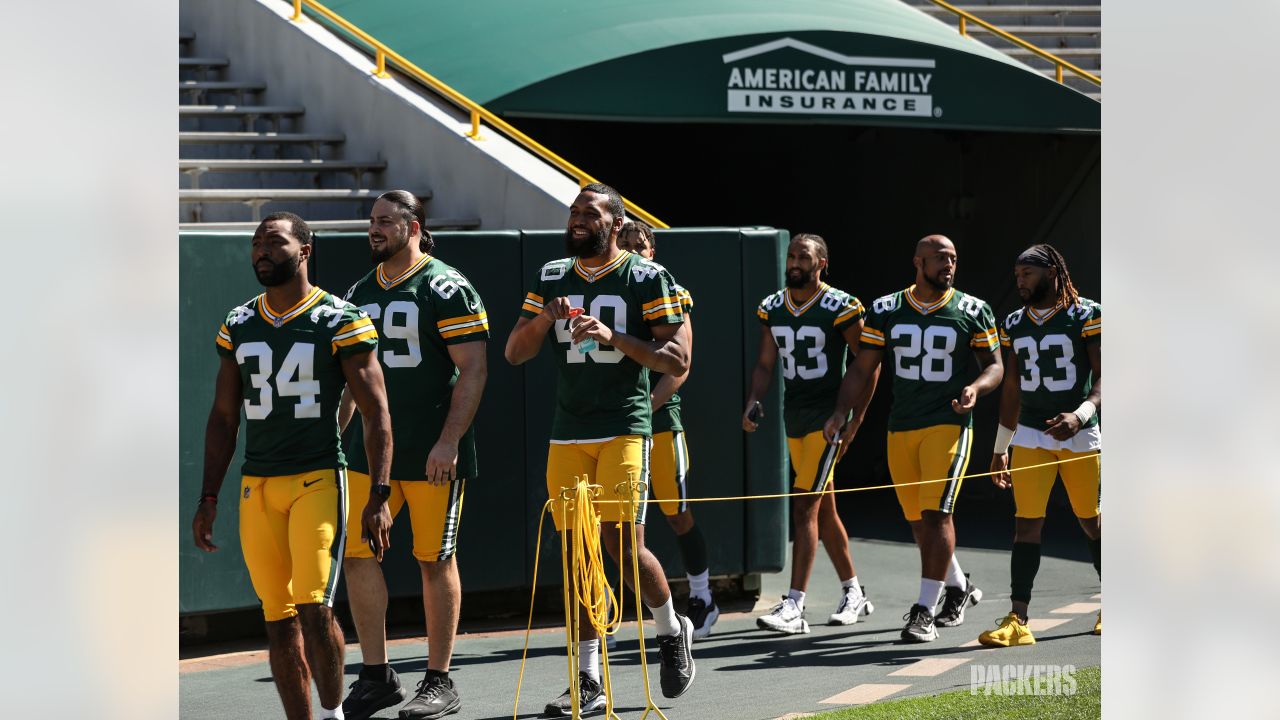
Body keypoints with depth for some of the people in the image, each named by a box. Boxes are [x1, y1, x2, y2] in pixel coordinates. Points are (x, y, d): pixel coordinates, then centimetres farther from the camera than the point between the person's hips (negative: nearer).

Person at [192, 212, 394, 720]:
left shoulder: (340, 321, -4)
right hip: (257, 487, 5)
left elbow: (376, 414, -4)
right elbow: (223, 417, 17)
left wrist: (378, 497, -11)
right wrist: (208, 498, 12)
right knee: (279, 619, 5)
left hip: (318, 481, -5)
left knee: (313, 609, -14)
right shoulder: (238, 326, 11)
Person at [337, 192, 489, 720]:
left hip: (432, 454, -6)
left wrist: (448, 442, -19)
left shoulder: (446, 289, -7)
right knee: (356, 551, 2)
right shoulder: (360, 293, 14)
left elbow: (473, 370, -11)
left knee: (435, 560, 1)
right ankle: (376, 676, 12)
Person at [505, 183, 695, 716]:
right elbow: (513, 354, 12)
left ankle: (671, 629, 18)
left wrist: (613, 336, -17)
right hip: (567, 433, 4)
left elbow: (677, 361, -6)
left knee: (624, 547, -12)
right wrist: (543, 319, -8)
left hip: (624, 429, -4)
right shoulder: (551, 279, 12)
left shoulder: (647, 279, -2)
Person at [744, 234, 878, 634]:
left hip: (828, 415, -7)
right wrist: (753, 402, -5)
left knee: (805, 507, -14)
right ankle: (854, 594, 27)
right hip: (794, 416, 7)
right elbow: (766, 364, 13)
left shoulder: (841, 309, -11)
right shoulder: (772, 308, 8)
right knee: (824, 510, 14)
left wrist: (854, 422, -10)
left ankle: (795, 607, -16)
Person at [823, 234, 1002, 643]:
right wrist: (841, 411, -5)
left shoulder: (972, 312, 0)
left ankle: (925, 610, -12)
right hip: (901, 428, 4)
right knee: (917, 518, 10)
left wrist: (976, 387, -16)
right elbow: (862, 369, 8)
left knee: (936, 514, -14)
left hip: (949, 425, -4)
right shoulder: (885, 311, 5)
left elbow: (994, 365, 6)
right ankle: (959, 588, 32)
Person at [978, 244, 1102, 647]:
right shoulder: (1014, 325, 10)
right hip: (1031, 435, 3)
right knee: (1027, 523, -6)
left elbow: (1102, 377, -9)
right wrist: (1000, 448, 17)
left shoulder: (1087, 315, -5)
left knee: (1092, 521, 7)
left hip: (1081, 435, -3)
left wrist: (1080, 415, -27)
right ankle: (1018, 621, -11)